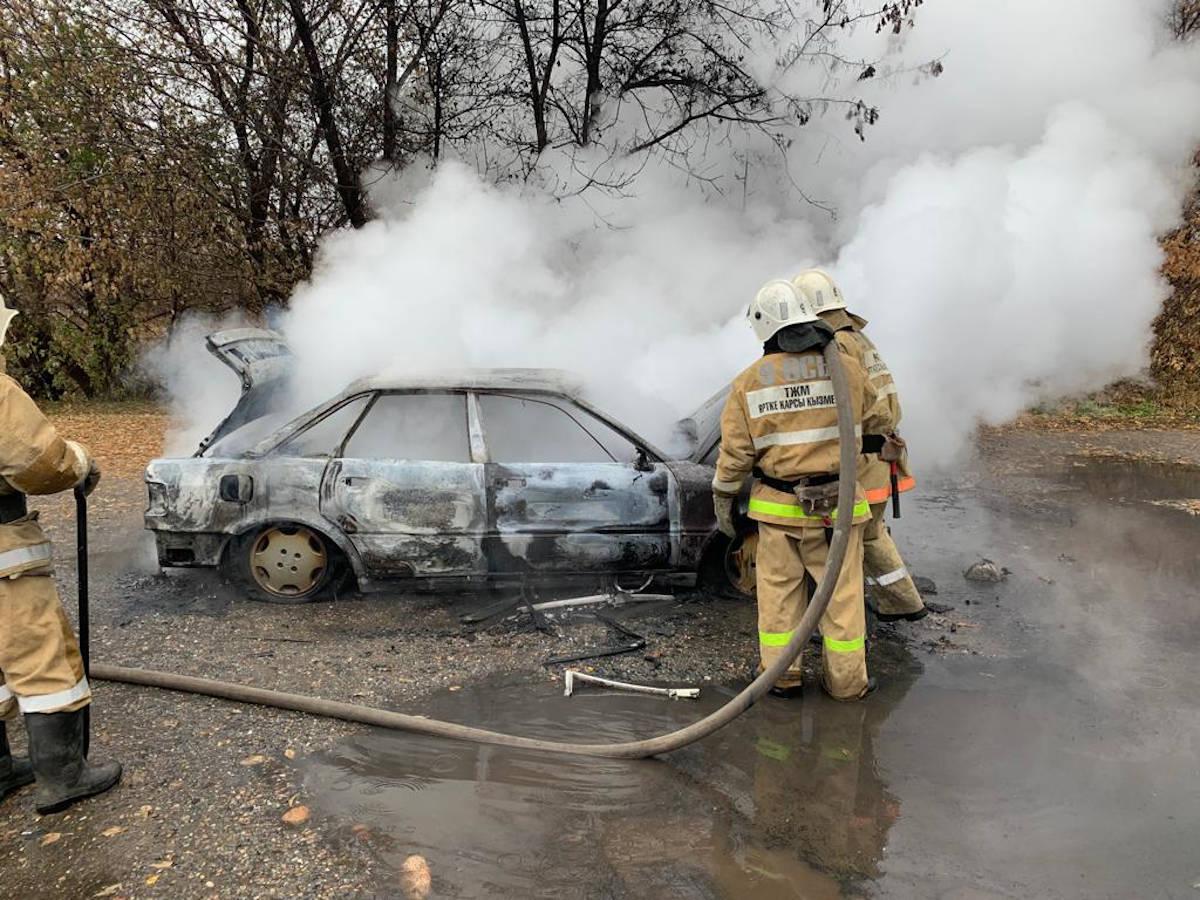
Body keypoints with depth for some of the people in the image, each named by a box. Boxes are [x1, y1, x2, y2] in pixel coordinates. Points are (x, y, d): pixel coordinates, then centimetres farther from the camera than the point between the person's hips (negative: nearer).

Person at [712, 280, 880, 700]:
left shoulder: (748, 381, -5)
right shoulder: (846, 368, -5)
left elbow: (734, 451, -2)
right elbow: (872, 405, 15)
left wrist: (723, 497, 10)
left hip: (776, 506, 1)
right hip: (835, 504, 0)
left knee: (778, 588, 13)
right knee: (841, 591, 10)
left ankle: (781, 672, 22)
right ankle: (846, 679, 20)